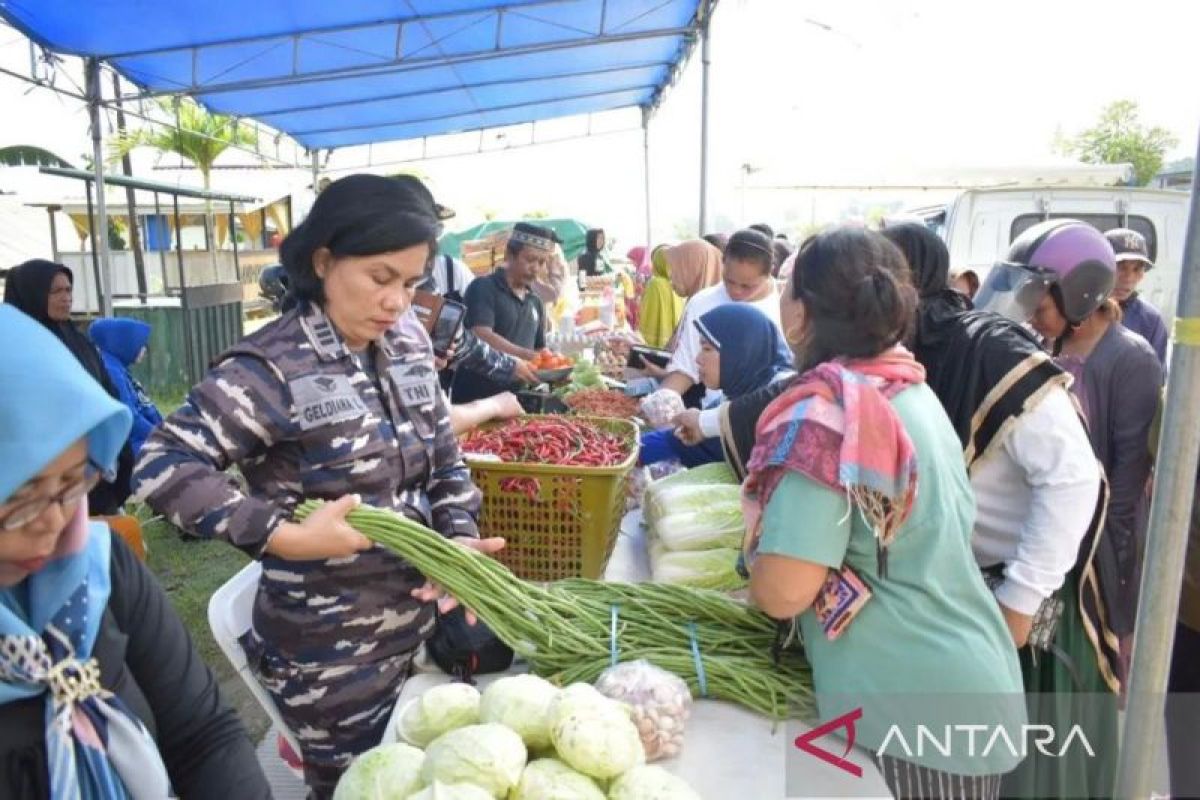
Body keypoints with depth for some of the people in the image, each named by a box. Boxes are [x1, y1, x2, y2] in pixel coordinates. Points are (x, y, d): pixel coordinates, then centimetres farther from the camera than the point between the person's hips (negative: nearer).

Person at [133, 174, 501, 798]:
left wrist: (458, 535, -9)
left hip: (416, 624, 6)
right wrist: (288, 536, -29)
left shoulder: (408, 341, 0)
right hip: (327, 653, -6)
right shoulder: (274, 368, -19)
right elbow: (162, 465, -23)